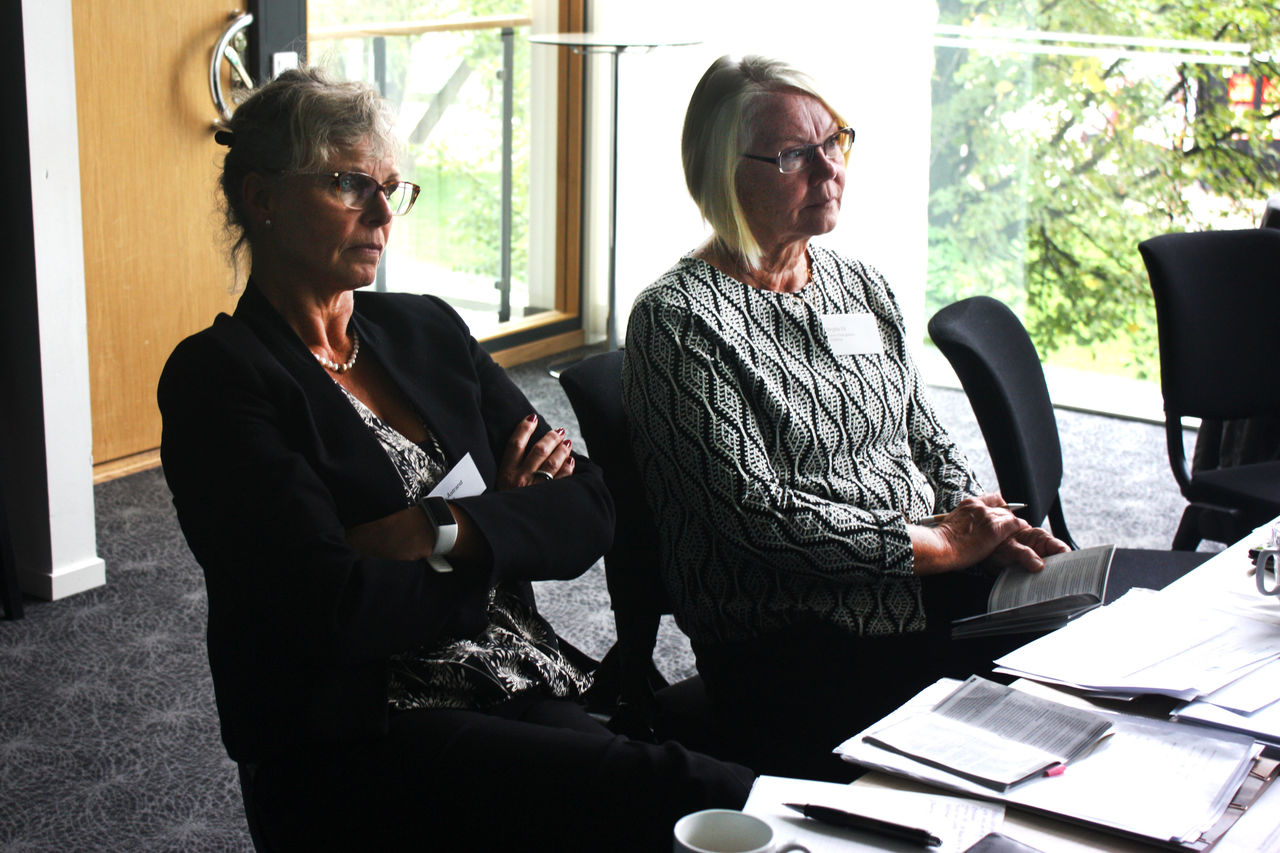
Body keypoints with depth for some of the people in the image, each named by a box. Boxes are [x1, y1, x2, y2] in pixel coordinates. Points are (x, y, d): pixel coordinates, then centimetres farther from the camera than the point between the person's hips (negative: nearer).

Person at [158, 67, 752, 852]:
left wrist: (442, 535, -9)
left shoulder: (426, 330, 15)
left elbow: (591, 510, 8)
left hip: (524, 696, 6)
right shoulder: (218, 376, -4)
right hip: (353, 743, -5)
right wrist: (512, 533, -1)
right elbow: (335, 609, -15)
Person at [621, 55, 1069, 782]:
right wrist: (939, 544, -12)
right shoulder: (679, 320, -7)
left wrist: (985, 527, 0)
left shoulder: (861, 286, 16)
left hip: (925, 588, 7)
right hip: (786, 640, -7)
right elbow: (758, 515, -14)